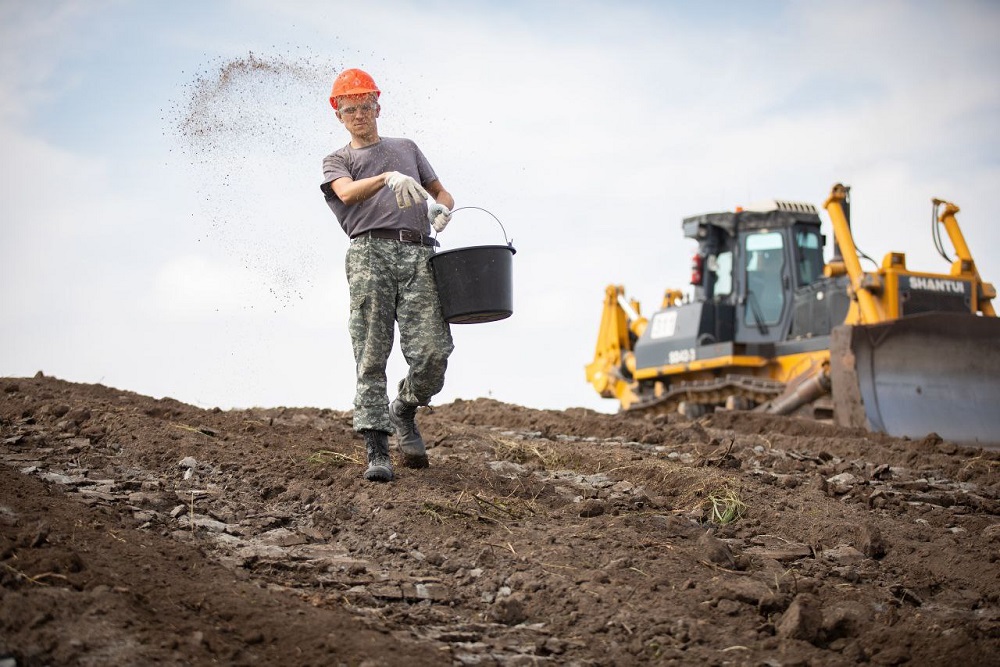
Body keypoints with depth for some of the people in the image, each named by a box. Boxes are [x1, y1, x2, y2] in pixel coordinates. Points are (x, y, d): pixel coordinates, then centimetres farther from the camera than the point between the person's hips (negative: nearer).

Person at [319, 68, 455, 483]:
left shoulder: (407, 148, 32)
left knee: (432, 353, -12)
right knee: (371, 356, -12)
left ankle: (404, 414, 16)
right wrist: (389, 178, -22)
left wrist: (442, 208, 6)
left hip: (419, 254, 2)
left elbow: (442, 192, 32)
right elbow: (347, 192, -3)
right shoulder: (336, 162, 21)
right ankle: (377, 449, -13)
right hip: (371, 251, -2)